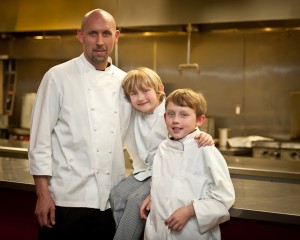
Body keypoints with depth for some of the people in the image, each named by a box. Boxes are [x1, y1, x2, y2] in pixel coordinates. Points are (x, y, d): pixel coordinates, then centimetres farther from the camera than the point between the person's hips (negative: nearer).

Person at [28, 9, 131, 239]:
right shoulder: (58, 77, -5)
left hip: (112, 201, 4)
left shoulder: (124, 81, 8)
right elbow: (40, 138, -6)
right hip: (68, 199, -4)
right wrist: (43, 193, -10)